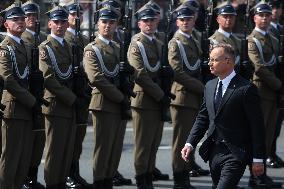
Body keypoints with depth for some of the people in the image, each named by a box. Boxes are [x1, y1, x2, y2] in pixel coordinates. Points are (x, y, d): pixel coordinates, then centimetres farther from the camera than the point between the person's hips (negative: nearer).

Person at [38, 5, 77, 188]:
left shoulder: (68, 47, 17)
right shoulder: (45, 48, -7)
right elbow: (48, 79, -16)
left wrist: (75, 98, 8)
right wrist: (71, 98, -15)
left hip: (70, 106, 7)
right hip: (56, 105, -7)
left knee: (68, 150, 8)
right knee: (55, 150, -3)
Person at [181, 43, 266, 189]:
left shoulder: (246, 89, -12)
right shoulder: (210, 86, 11)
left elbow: (257, 126, -11)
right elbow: (202, 118, 15)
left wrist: (258, 159, -11)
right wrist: (190, 144, 2)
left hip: (235, 154, -7)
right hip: (214, 152, 7)